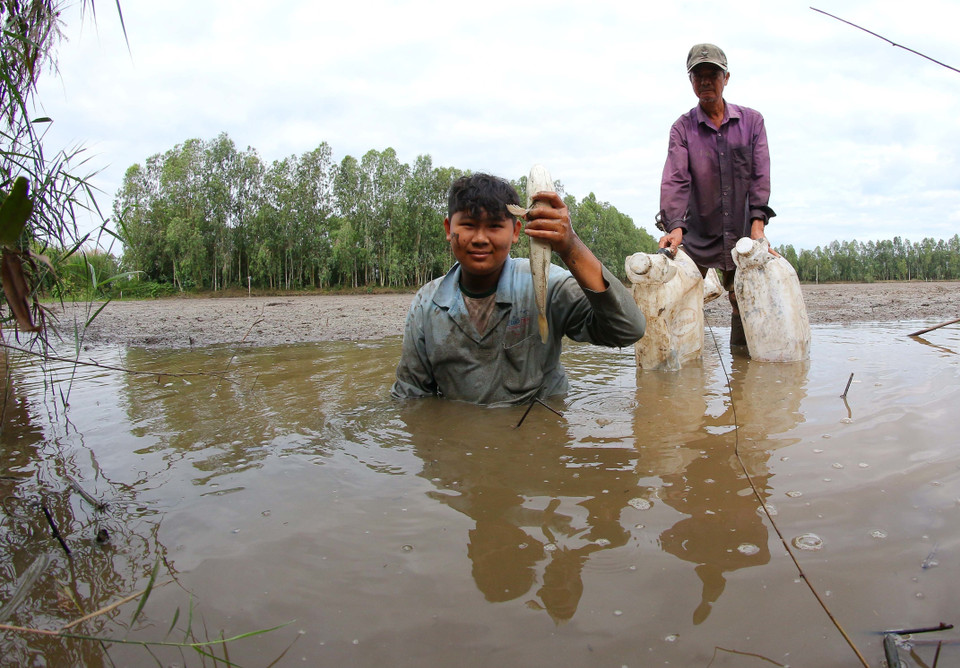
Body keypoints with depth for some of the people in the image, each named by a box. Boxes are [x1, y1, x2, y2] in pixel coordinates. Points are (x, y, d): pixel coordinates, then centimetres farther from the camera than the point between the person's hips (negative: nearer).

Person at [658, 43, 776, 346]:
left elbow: (760, 175, 2)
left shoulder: (752, 121, 8)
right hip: (698, 236, -1)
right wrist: (674, 226, -26)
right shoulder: (682, 128, 3)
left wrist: (757, 224, -12)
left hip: (741, 234, 2)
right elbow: (675, 179, -10)